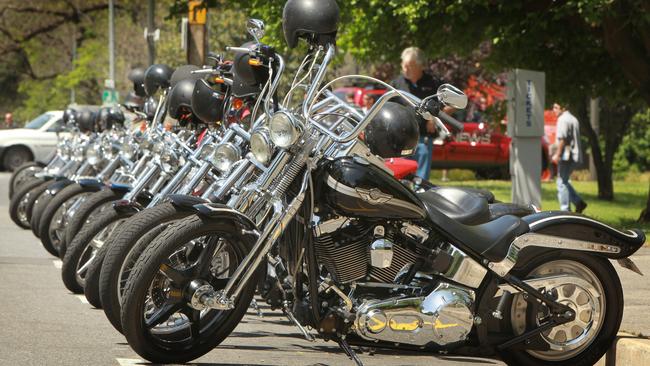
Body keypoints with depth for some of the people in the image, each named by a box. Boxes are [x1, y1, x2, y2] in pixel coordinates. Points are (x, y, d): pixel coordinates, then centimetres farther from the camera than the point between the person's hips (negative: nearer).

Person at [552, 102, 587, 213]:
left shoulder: (563, 119, -11)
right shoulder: (573, 119, 19)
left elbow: (562, 138, -19)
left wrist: (557, 154, -18)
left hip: (566, 155, -10)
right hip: (575, 156, 10)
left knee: (562, 183, -4)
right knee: (564, 182, 17)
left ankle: (565, 210, -4)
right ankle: (579, 202, 10)